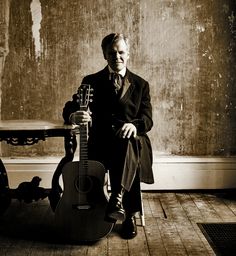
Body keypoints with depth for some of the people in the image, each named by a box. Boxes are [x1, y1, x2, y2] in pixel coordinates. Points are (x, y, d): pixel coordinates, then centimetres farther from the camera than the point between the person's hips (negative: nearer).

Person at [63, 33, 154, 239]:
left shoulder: (140, 84, 14)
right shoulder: (92, 81, 12)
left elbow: (147, 119, 3)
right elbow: (69, 108, 3)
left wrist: (134, 125, -23)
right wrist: (74, 116, -25)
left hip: (133, 142, 1)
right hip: (101, 143, 0)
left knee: (129, 142, -37)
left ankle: (118, 198, -47)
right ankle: (129, 213, -24)